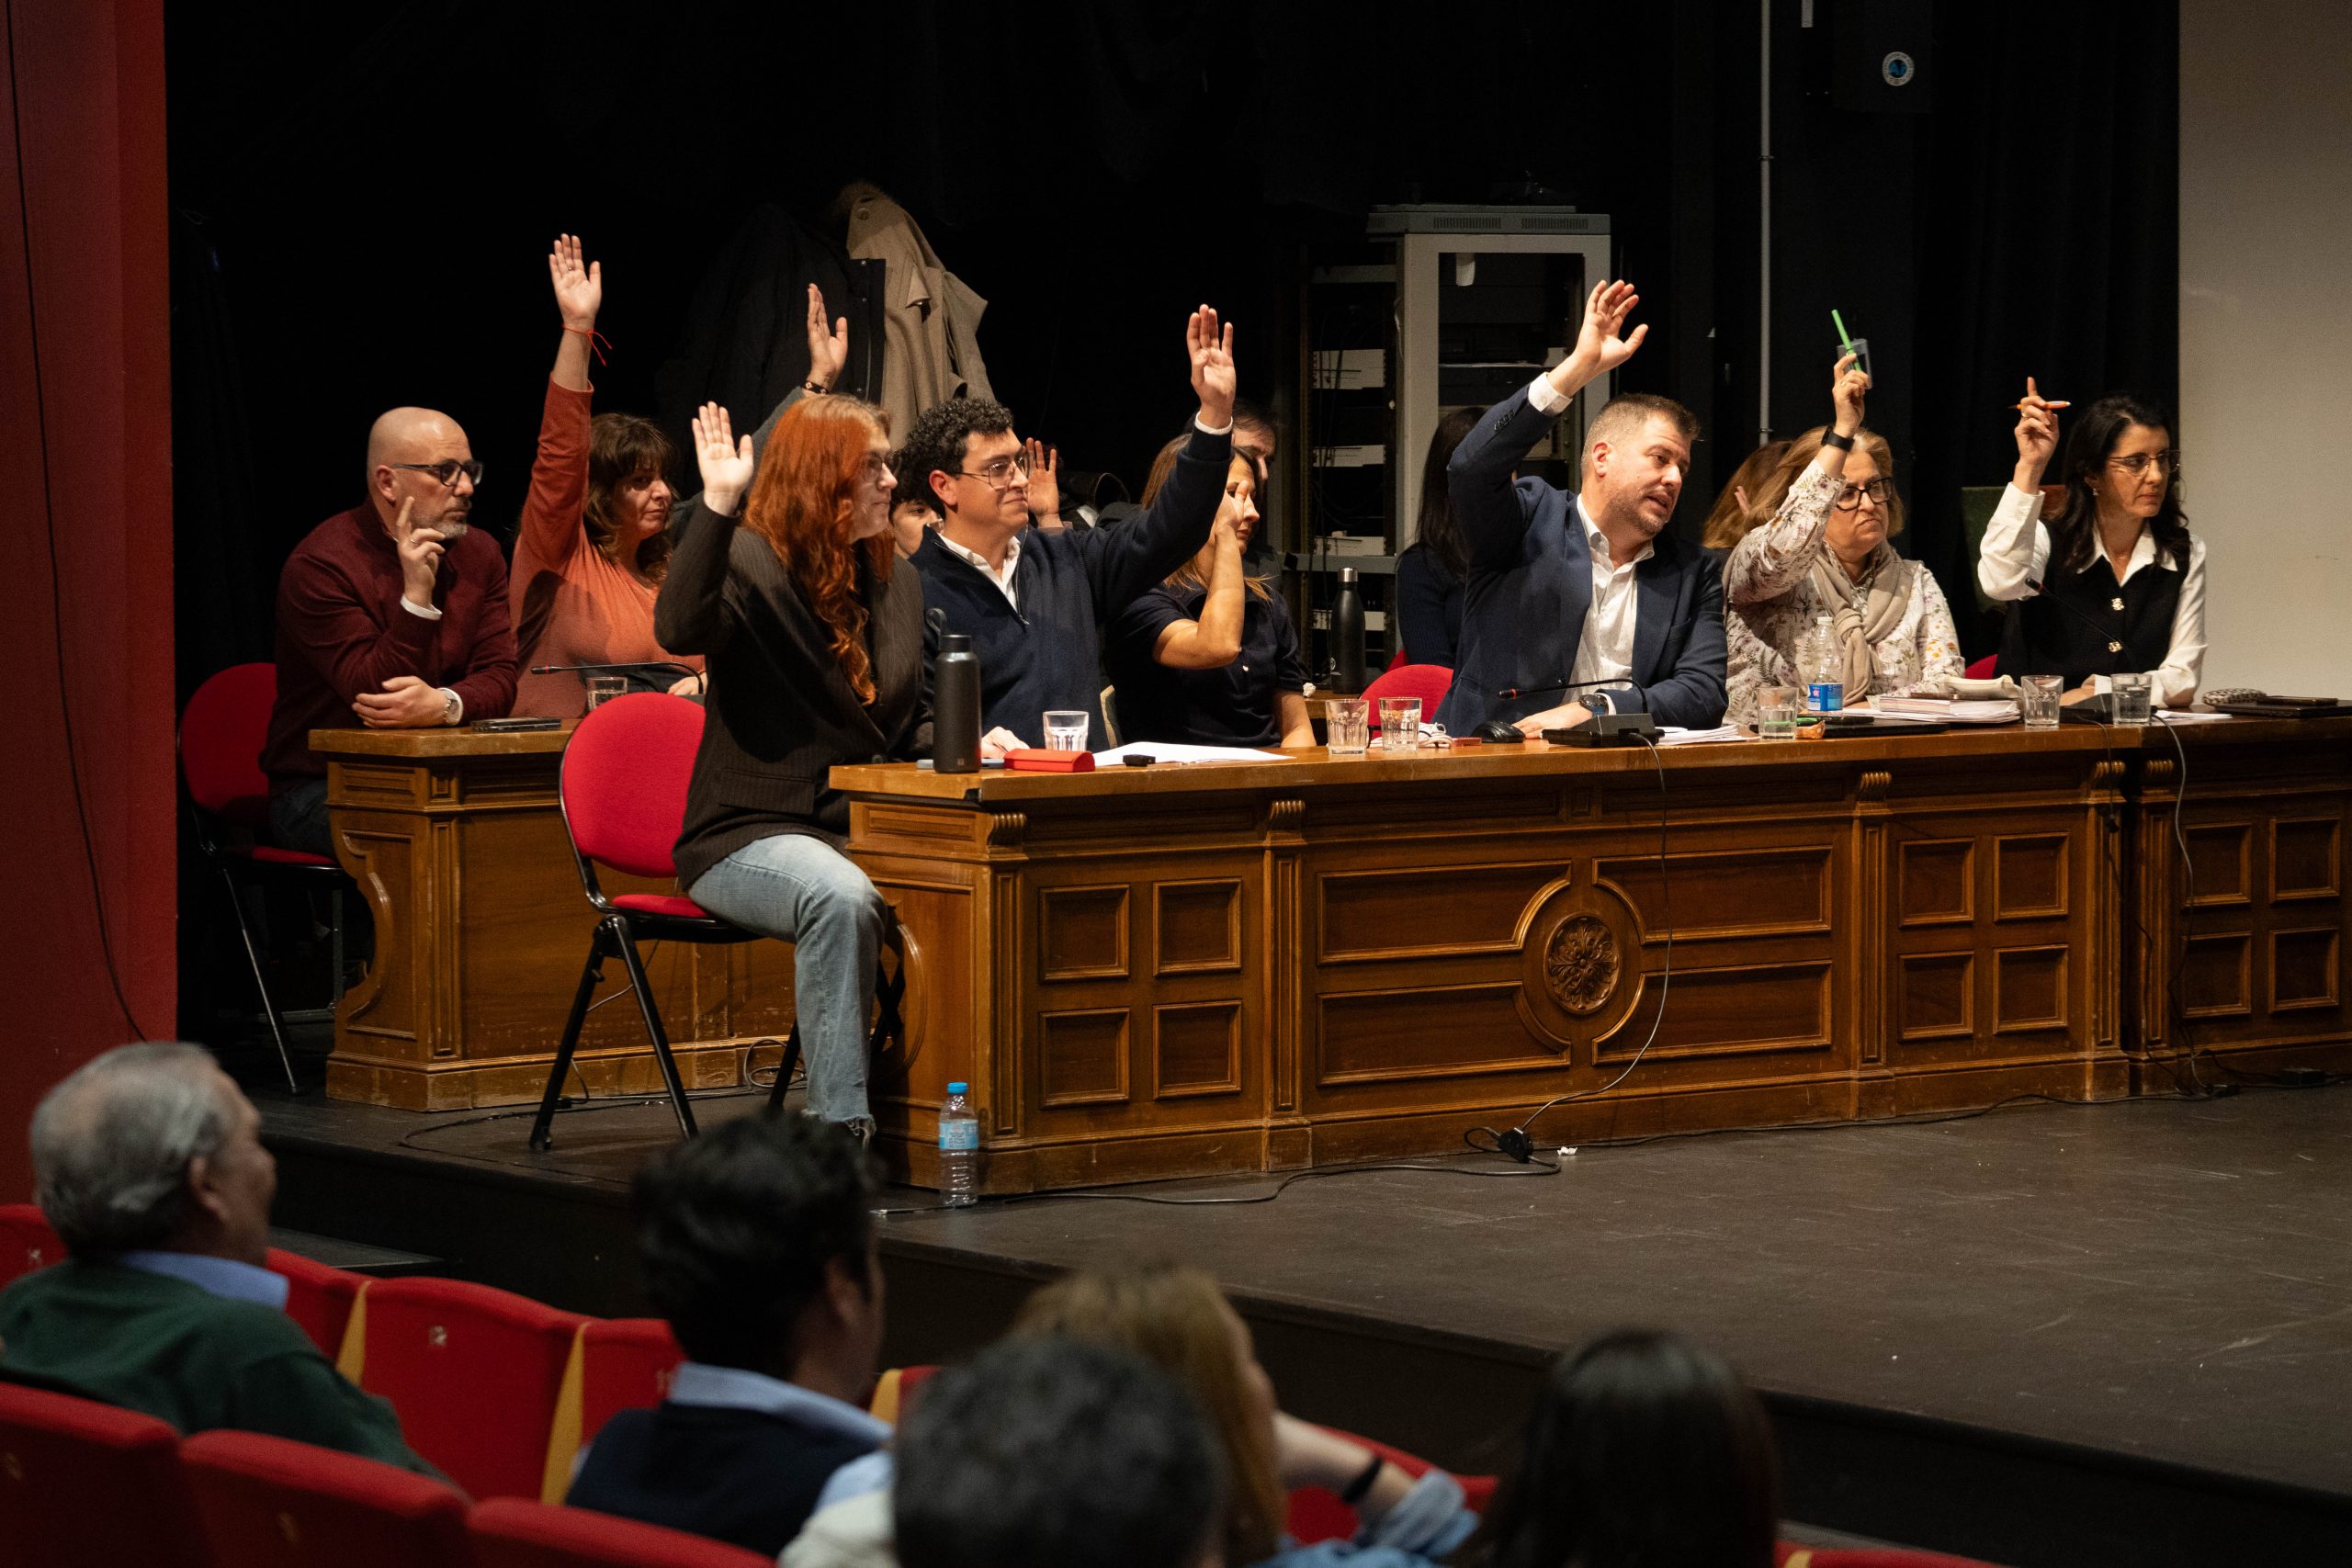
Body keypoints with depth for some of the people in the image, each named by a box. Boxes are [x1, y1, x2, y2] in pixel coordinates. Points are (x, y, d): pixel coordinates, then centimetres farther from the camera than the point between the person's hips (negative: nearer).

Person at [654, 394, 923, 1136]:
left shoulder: (897, 585, 17)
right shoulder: (751, 567, -6)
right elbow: (680, 627, -29)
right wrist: (717, 503, -32)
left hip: (865, 829, 6)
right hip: (750, 835, -6)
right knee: (840, 895, -38)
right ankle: (841, 1125, -35)